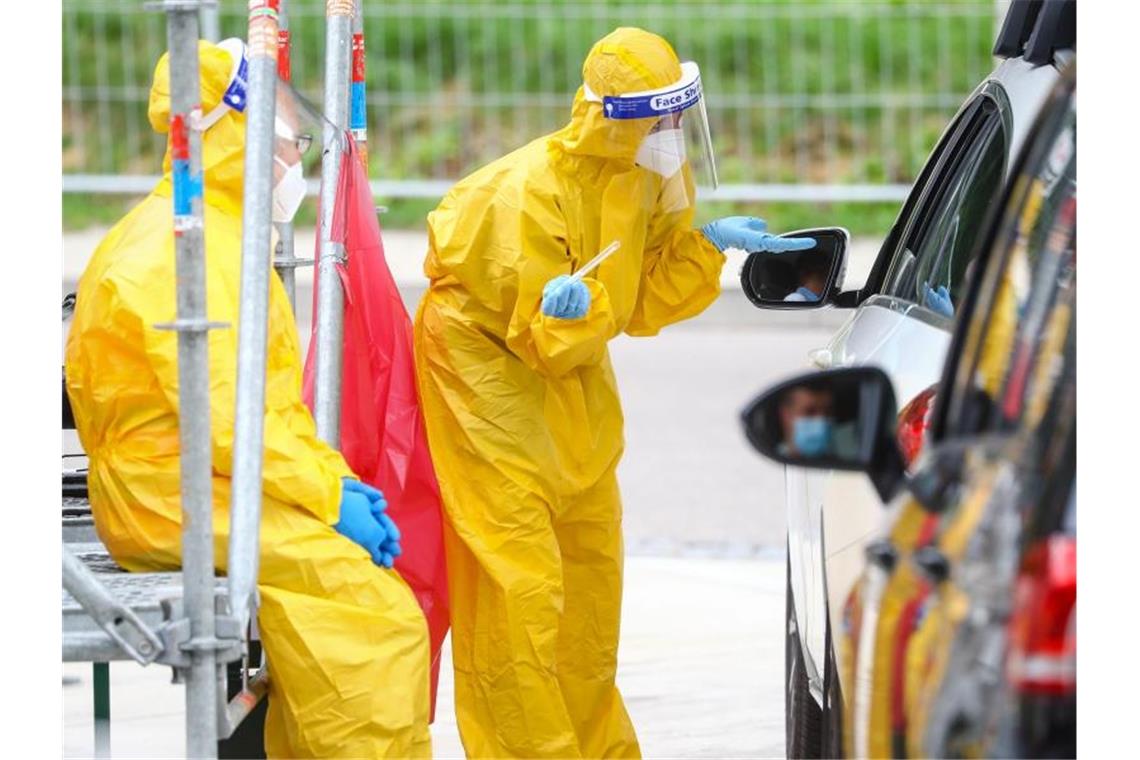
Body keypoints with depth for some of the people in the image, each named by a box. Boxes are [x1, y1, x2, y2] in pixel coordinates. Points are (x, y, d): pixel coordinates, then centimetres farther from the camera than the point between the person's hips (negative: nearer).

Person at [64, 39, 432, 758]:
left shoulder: (224, 236, 18)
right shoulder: (177, 254, -17)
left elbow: (275, 401, 20)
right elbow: (225, 420, -23)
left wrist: (337, 477, 7)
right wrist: (330, 494, -17)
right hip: (177, 497, -11)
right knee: (377, 617, -21)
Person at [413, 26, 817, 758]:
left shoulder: (658, 177, -7)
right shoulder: (531, 196, -31)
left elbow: (643, 301, -2)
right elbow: (547, 346, -26)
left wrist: (707, 246, -12)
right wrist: (568, 313, -48)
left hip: (574, 350, 9)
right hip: (487, 348, -9)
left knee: (592, 565, 16)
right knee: (519, 580, -14)